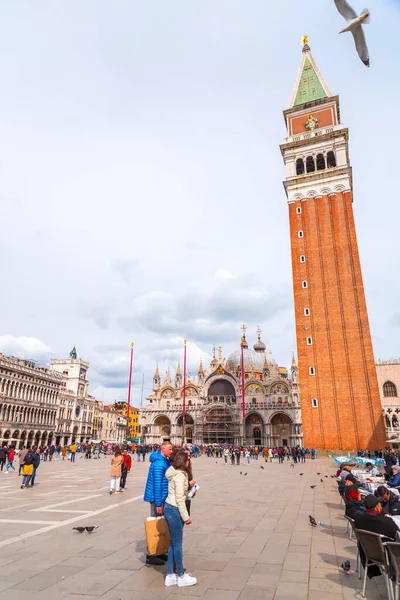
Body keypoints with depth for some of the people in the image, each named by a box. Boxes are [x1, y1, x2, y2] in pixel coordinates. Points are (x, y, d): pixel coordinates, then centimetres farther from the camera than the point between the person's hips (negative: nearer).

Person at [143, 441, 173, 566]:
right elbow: (157, 484, -24)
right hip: (157, 498, -9)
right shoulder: (159, 463, -22)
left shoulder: (165, 461, 9)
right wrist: (158, 504, -22)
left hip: (162, 497, 9)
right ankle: (150, 556, 11)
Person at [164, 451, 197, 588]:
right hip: (174, 510, -9)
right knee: (177, 544, 4)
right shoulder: (180, 475, -19)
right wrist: (186, 517, -14)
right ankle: (181, 577, 18)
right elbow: (179, 498, -19)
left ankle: (170, 576, 24)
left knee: (174, 543, 16)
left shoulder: (175, 473, 10)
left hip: (169, 508, 9)